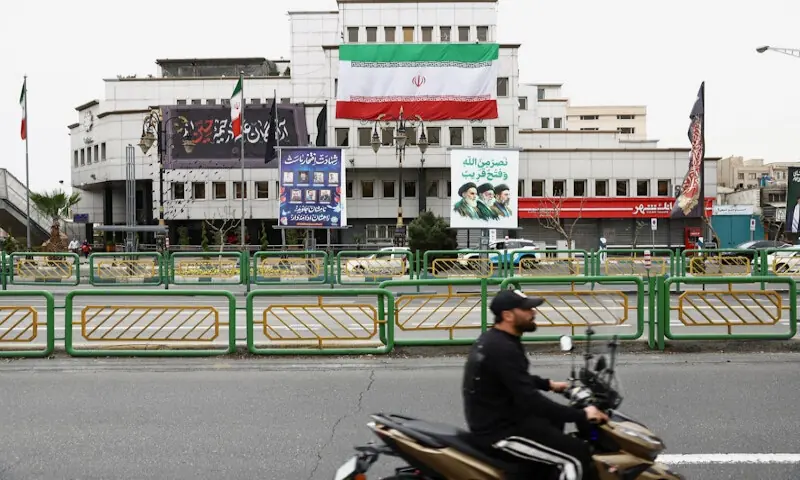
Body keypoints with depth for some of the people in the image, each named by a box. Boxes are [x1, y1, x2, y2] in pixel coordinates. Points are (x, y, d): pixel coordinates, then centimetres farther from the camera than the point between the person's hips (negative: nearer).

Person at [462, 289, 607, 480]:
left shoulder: (492, 338, 7)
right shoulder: (503, 349, -25)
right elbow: (529, 400, -30)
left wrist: (548, 384, 24)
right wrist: (581, 415, -25)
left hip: (493, 419, 11)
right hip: (498, 433, -11)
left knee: (554, 419, 31)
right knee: (577, 455, -12)